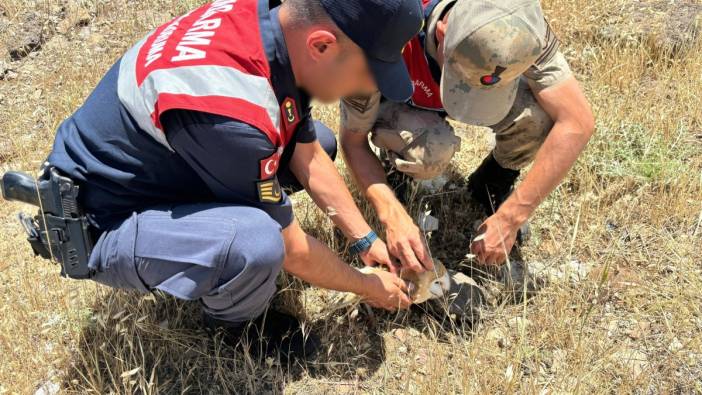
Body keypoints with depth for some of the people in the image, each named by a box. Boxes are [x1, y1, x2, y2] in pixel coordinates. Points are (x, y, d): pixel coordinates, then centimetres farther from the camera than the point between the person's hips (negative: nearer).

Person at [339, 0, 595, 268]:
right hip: (394, 100, -2)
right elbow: (353, 141, -24)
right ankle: (396, 168, 1)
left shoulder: (518, 28, -35)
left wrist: (509, 219, -36)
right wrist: (393, 217, -38)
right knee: (430, 151, -36)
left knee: (541, 114, -29)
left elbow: (578, 122, -34)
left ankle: (491, 185, 2)